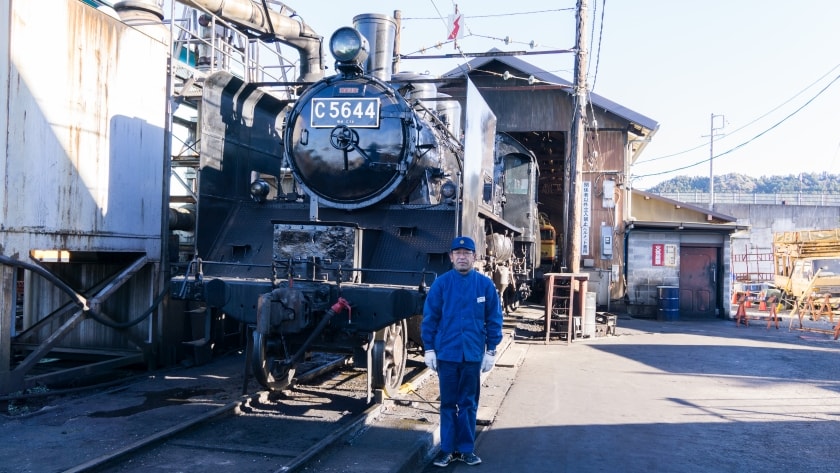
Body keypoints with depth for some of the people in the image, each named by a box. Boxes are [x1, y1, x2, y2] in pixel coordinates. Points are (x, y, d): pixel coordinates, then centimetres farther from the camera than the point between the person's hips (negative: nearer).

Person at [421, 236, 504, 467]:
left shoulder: (485, 284, -2)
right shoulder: (441, 283, -4)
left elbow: (494, 319, 2)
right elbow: (429, 318, -1)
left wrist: (491, 351, 0)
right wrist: (429, 349, -4)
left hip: (473, 354, 1)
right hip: (446, 353, 0)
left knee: (469, 403, 10)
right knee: (448, 403, 9)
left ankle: (466, 449, 21)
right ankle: (447, 449, 19)